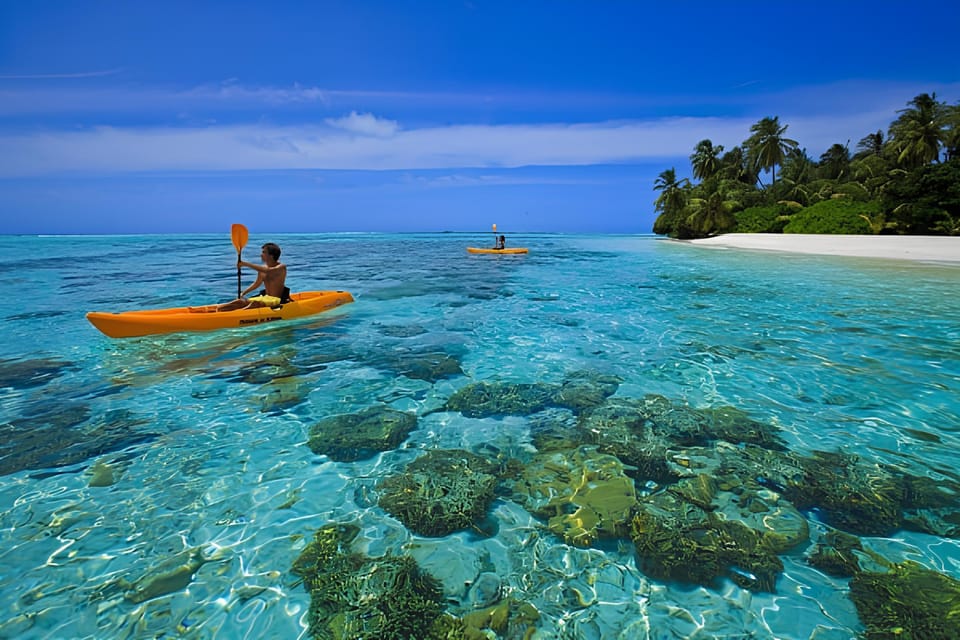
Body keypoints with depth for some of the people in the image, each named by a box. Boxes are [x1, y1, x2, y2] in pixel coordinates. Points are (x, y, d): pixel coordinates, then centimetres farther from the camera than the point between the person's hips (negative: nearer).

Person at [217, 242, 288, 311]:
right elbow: (257, 284, 23)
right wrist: (243, 293, 10)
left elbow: (268, 271, -32)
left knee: (256, 303, -31)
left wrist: (246, 264, -29)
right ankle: (218, 309, -24)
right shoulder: (262, 268, 9)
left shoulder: (281, 267, -12)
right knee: (242, 302, -13)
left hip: (277, 300, -6)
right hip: (265, 297, 6)